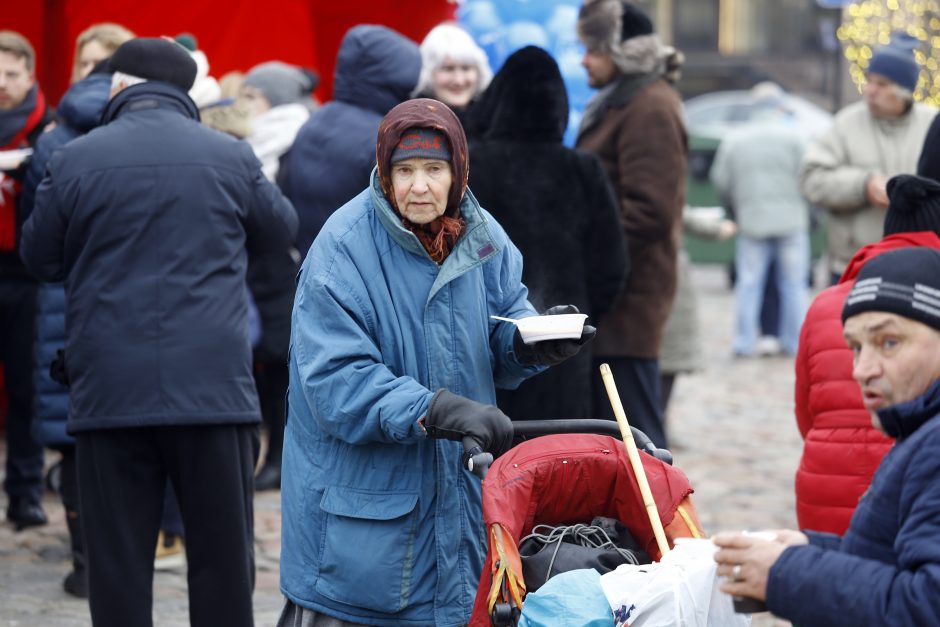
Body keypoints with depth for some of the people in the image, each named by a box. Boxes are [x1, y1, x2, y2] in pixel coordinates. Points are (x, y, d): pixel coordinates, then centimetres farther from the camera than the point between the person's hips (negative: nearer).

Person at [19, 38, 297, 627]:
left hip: (111, 393, 0)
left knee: (118, 562, 5)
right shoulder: (231, 157, -1)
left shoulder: (74, 161, -3)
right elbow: (281, 229, 16)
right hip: (213, 385, 0)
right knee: (223, 556, 8)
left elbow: (41, 258, 9)